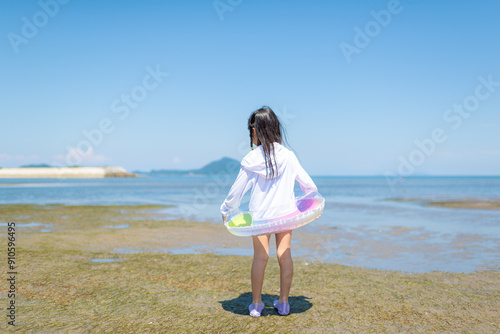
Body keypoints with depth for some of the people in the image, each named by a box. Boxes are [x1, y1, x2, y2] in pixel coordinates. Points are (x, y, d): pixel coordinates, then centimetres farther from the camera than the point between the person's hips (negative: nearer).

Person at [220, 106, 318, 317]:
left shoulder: (251, 159, -10)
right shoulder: (288, 156, -6)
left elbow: (237, 190, -2)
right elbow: (308, 184, 3)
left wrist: (225, 209, 13)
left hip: (259, 213, -1)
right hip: (285, 212, 1)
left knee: (260, 256, 5)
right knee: (284, 254, 7)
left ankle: (256, 304, 16)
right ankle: (283, 303, 17)